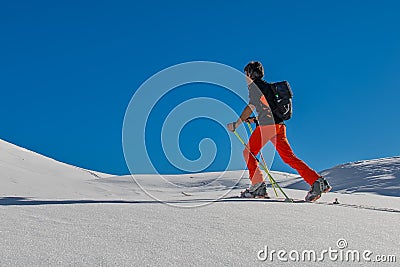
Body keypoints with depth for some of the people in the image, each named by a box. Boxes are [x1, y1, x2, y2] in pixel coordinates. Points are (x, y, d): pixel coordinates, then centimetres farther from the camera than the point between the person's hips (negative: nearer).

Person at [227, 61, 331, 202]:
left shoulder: (254, 86, 1)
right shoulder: (267, 86, 27)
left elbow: (251, 107, -10)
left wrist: (236, 124, -7)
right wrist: (254, 119, 34)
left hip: (266, 125, -8)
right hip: (279, 125, 8)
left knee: (248, 152, 7)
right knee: (289, 157, 4)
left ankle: (258, 186, -2)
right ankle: (317, 181, -8)